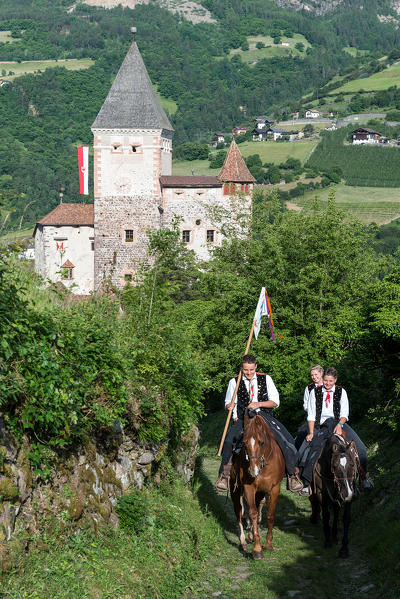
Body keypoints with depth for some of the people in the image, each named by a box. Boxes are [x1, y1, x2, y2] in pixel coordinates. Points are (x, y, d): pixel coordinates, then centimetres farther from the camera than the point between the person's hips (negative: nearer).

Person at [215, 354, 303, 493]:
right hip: (243, 418, 0)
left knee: (287, 441, -20)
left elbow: (275, 401, 5)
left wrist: (259, 404, -12)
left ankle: (292, 474, -9)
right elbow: (228, 403, 18)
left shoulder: (266, 379, 8)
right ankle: (224, 474, -18)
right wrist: (230, 405, -7)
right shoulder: (234, 382, 8)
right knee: (229, 439, -30)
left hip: (264, 415, 1)